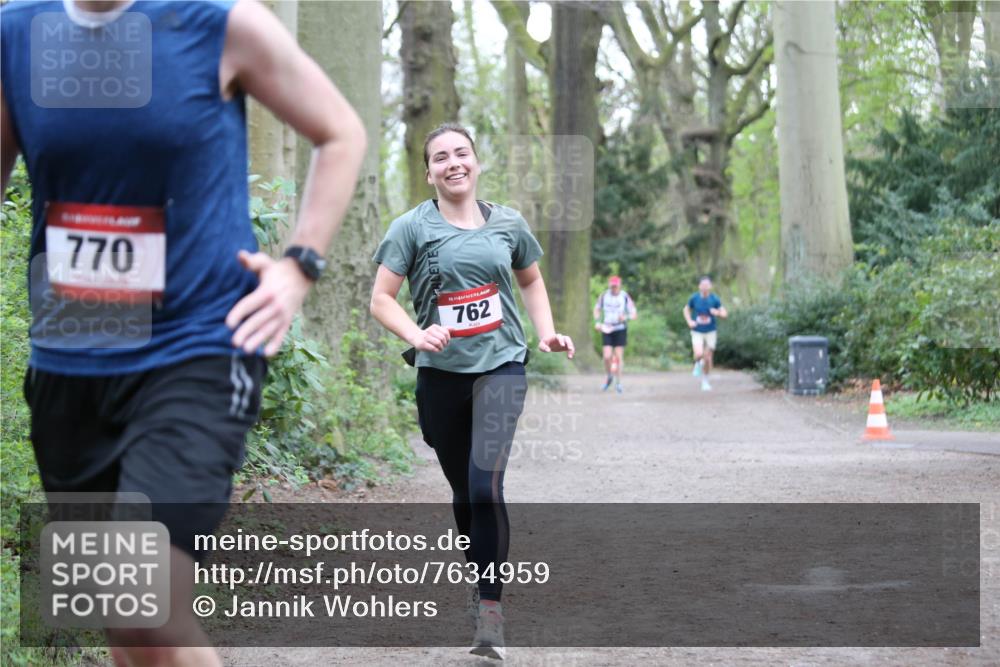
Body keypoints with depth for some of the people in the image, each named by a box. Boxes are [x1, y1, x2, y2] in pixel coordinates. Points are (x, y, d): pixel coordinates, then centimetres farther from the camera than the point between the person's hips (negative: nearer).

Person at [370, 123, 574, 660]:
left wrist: (547, 333, 7)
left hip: (500, 365, -1)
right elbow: (381, 299, -3)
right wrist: (417, 335, -21)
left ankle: (490, 614, -15)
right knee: (463, 494, 10)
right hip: (440, 374, 1)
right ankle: (482, 585, 31)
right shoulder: (412, 227, -1)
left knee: (486, 484, -17)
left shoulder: (508, 223, 6)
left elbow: (531, 279, 23)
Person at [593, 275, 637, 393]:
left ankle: (618, 382, 10)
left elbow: (633, 314, -5)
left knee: (619, 356, -3)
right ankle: (609, 377, 20)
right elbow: (597, 309, 15)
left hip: (620, 330, -1)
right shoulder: (604, 296, -2)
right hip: (606, 330, 1)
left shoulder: (625, 297, -8)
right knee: (607, 357, -7)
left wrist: (625, 317, -26)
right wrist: (597, 322, -1)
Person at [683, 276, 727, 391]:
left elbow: (724, 313, -2)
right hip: (697, 332, -1)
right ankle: (698, 364, 15)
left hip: (710, 332, 1)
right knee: (699, 354, -22)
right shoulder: (694, 298, -5)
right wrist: (689, 322, -4)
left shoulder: (714, 299, -7)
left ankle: (705, 381, 24)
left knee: (708, 358, 4)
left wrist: (718, 313, -25)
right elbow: (686, 310, 12)